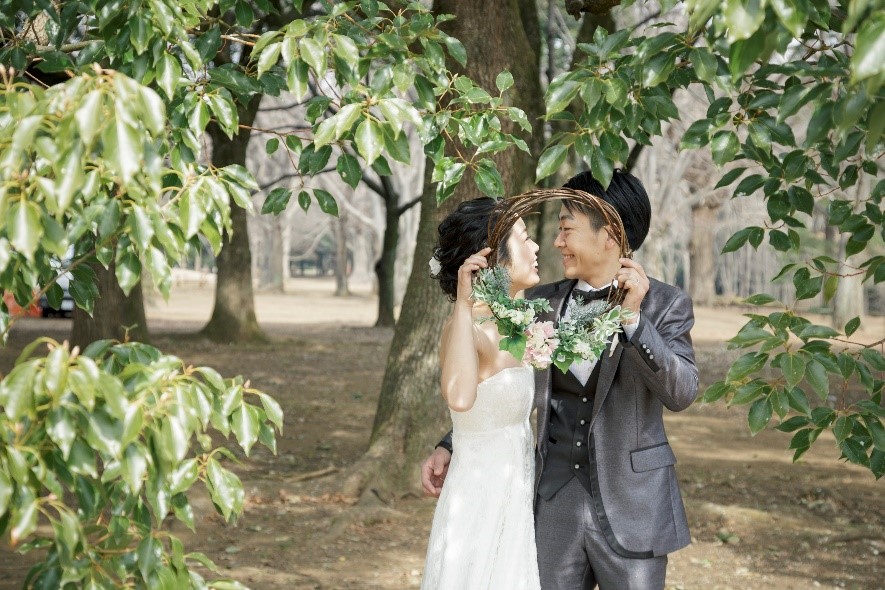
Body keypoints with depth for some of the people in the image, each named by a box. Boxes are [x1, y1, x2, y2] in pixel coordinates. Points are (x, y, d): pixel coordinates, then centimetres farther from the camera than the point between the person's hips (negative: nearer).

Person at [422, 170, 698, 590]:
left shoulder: (665, 304, -4)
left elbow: (681, 393, -15)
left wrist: (633, 319, -24)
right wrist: (450, 448, 0)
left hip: (631, 508, -3)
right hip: (554, 504, 3)